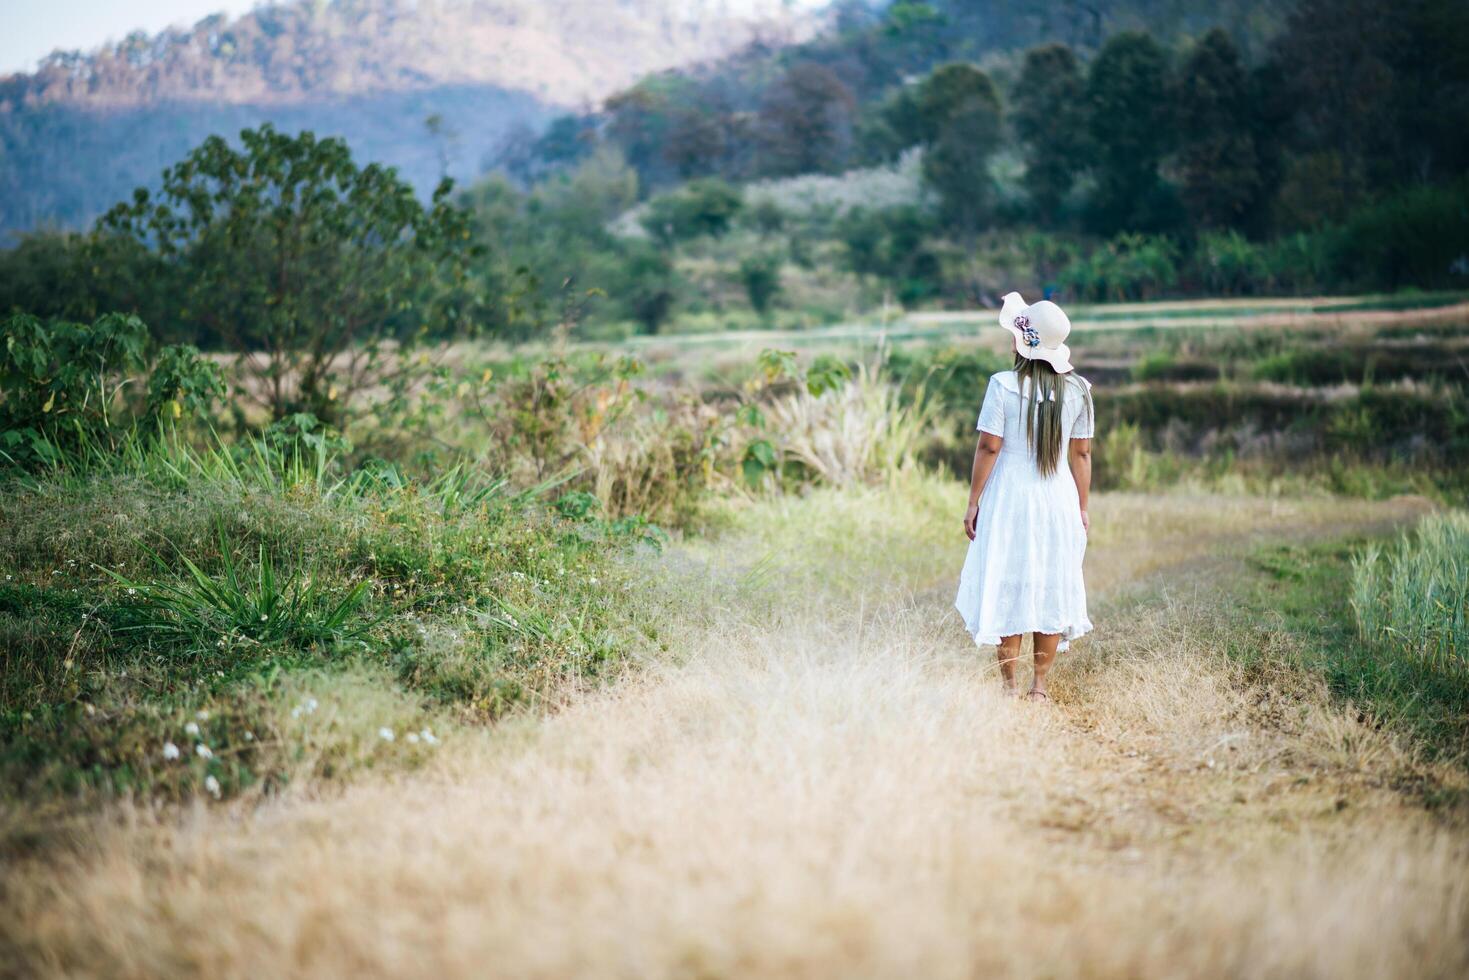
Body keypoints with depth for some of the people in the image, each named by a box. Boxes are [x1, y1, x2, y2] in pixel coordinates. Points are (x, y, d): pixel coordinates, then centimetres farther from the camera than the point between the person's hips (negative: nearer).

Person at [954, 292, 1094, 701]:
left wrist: (974, 502, -2)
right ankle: (1040, 685, 13)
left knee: (1007, 589, 5)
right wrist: (1082, 508, 13)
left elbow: (989, 447, -10)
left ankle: (1009, 686, 9)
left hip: (1010, 497, -3)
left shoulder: (1003, 385, -11)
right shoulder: (1078, 389, 0)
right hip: (1058, 498, 3)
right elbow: (1081, 454, 4)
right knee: (1052, 589, 10)